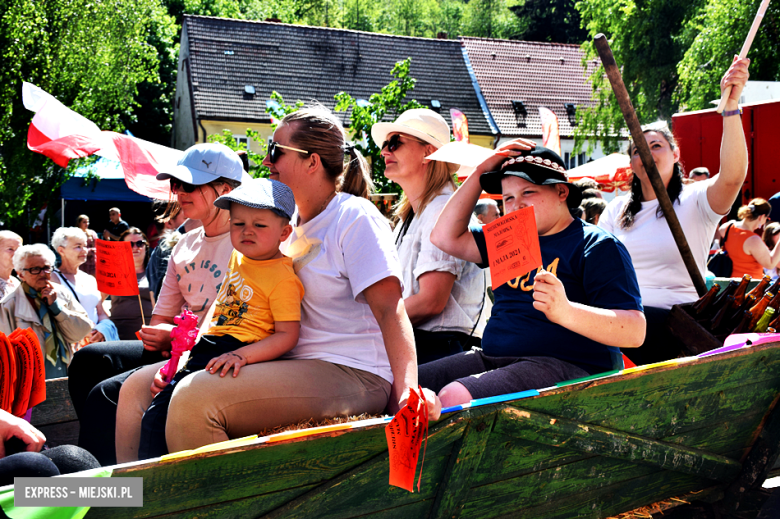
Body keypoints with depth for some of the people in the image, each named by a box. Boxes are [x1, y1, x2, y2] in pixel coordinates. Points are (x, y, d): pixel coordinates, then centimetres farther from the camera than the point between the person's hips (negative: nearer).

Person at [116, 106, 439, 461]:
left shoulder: (355, 217, -5)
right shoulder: (290, 222, 19)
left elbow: (389, 309, -17)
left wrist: (408, 390, -31)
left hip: (350, 375, -9)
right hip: (290, 367, 9)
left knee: (193, 398, -29)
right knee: (137, 388, 2)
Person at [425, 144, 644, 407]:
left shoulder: (597, 246, -3)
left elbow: (635, 331, -13)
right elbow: (446, 236, 22)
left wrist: (565, 312, -31)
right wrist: (479, 173, 16)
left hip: (566, 366, -7)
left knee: (454, 397, -33)